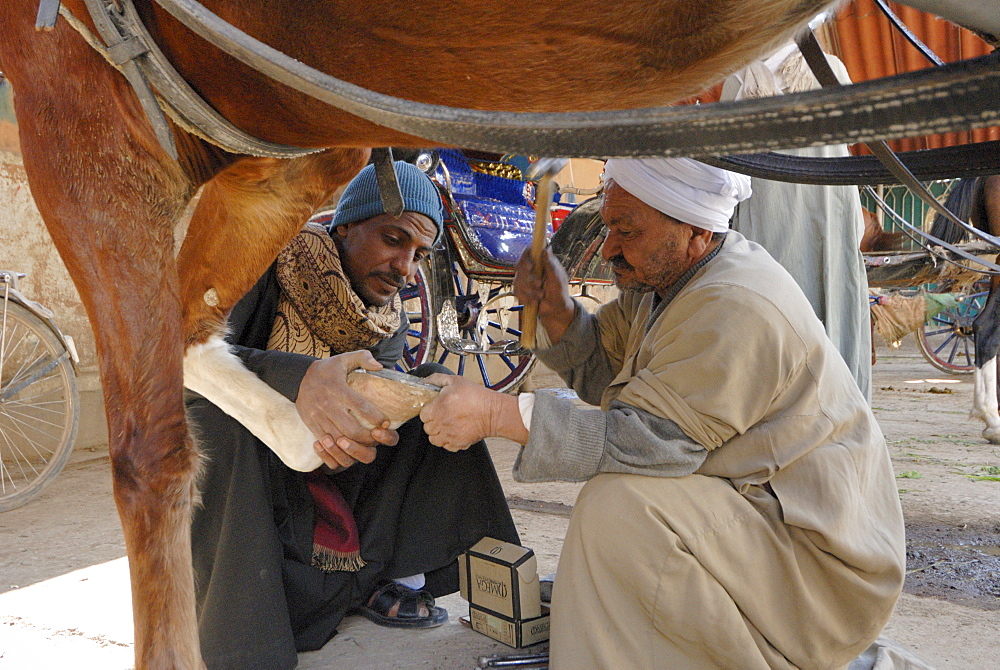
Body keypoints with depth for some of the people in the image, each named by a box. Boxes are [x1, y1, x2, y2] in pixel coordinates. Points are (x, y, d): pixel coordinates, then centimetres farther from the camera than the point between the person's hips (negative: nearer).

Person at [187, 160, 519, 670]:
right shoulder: (269, 268, -18)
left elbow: (381, 391, -13)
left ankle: (386, 579, -8)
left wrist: (360, 434, -38)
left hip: (331, 483, 5)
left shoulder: (390, 321, 0)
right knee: (216, 422, -37)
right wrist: (297, 378, -50)